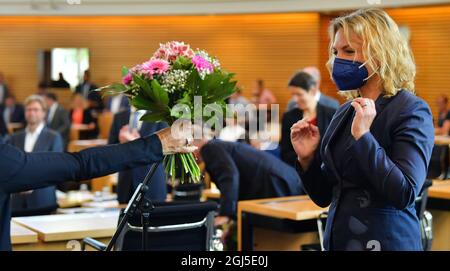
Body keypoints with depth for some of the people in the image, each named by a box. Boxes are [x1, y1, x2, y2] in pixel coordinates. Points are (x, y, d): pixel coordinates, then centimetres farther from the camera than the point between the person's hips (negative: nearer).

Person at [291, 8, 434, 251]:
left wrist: (363, 136, -25)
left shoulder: (411, 111, -12)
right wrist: (307, 159, -6)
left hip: (386, 242, -6)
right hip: (337, 240, 6)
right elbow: (324, 197, 11)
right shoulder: (345, 112, 6)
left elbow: (405, 194, -22)